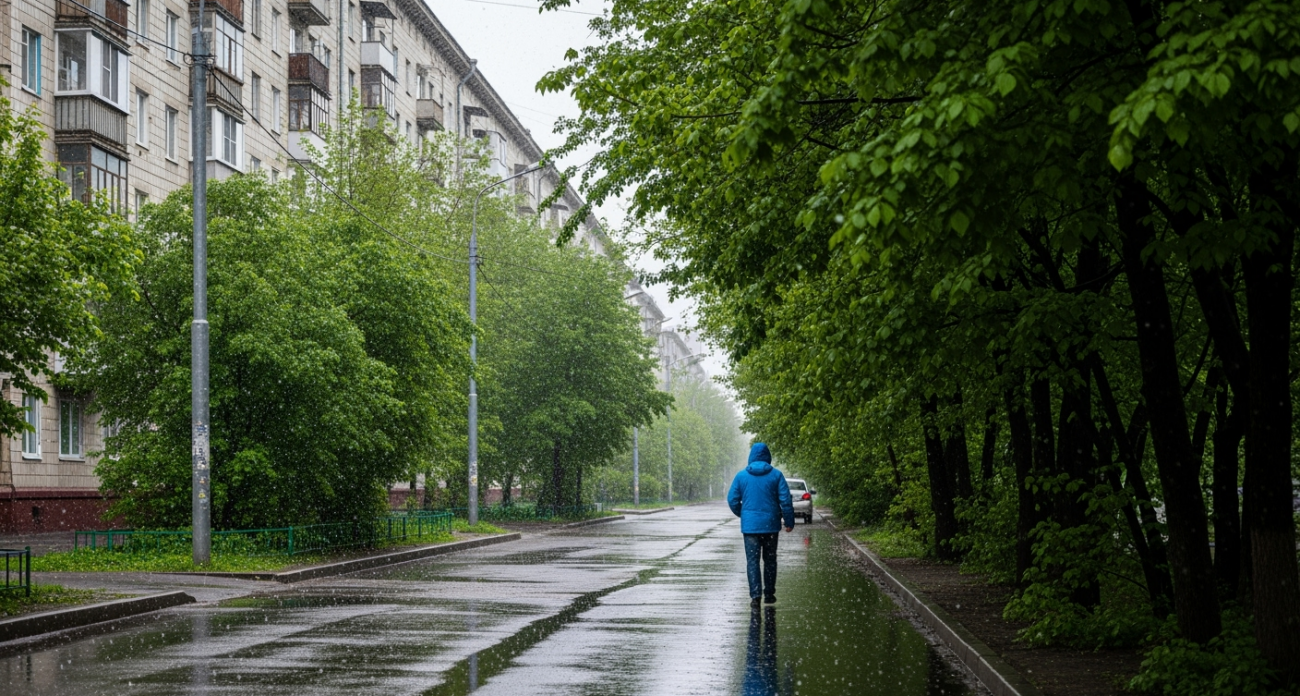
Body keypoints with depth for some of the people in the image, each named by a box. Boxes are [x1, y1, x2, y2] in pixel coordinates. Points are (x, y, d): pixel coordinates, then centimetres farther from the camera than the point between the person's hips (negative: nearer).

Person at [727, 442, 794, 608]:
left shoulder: (741, 476, 0)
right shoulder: (776, 475, -3)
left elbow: (732, 500, 3)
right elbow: (785, 500, -5)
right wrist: (789, 521, 4)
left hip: (750, 524, 0)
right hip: (771, 525, 0)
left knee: (752, 561, 0)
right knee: (770, 560, 13)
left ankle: (755, 595, -10)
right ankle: (769, 593, 18)